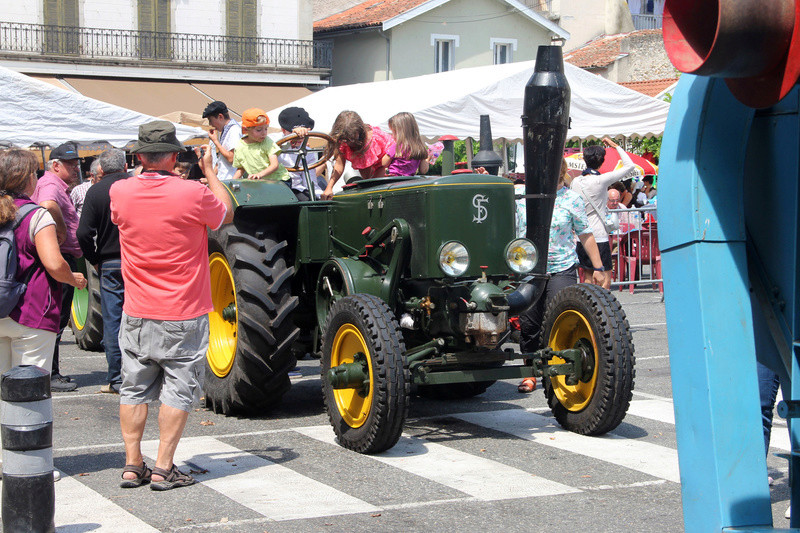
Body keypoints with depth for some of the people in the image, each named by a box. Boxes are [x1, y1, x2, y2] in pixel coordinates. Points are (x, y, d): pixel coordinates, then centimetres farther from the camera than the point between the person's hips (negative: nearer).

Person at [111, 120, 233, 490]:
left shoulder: (120, 192, -6)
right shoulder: (192, 194, -17)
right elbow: (226, 214, 3)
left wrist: (148, 172, 22)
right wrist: (210, 171, 14)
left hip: (136, 316, 4)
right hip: (184, 316, -4)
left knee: (135, 388, 12)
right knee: (178, 390, 4)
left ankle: (132, 465, 14)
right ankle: (163, 469, 3)